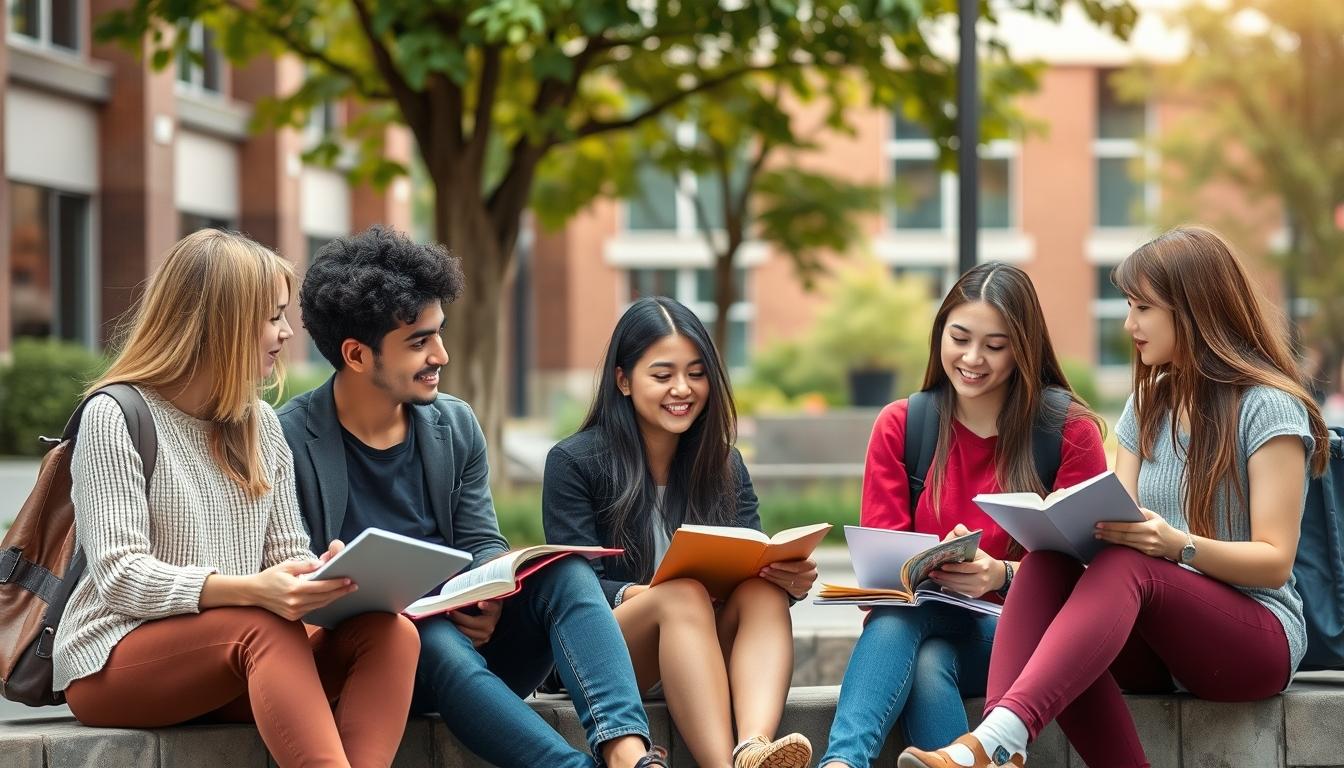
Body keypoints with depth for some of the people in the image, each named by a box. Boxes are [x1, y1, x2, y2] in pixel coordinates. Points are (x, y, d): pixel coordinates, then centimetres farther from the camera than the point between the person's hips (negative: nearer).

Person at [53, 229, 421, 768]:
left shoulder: (260, 424, 15)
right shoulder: (115, 417, -7)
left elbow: (289, 554, 12)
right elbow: (120, 577, -16)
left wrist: (327, 577, -14)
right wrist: (251, 590, -31)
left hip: (235, 656, 6)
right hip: (113, 663, -6)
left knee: (391, 633, -21)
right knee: (267, 630, -36)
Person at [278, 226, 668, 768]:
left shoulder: (456, 426, 11)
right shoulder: (292, 441, -6)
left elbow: (483, 544, 11)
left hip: (464, 631, 5)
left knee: (566, 573, -22)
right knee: (436, 640, -37)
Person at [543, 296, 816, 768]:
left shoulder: (725, 465, 12)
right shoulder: (573, 463, -1)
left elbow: (754, 566, 2)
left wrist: (792, 580, -22)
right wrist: (636, 596, -30)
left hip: (705, 648, 4)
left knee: (764, 592, -26)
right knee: (684, 593, -34)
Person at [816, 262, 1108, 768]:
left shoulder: (1070, 431, 1)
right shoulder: (899, 425, 7)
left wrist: (1001, 575, -22)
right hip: (912, 620, 2)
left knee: (930, 662, -36)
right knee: (893, 622, -36)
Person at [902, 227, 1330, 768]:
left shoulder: (1268, 407, -5)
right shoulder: (1148, 406, 17)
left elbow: (1275, 561, -11)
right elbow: (1119, 527, 11)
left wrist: (1179, 545, -29)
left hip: (1256, 637, -6)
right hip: (1155, 644, 6)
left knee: (1125, 568, -36)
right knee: (1046, 564, -25)